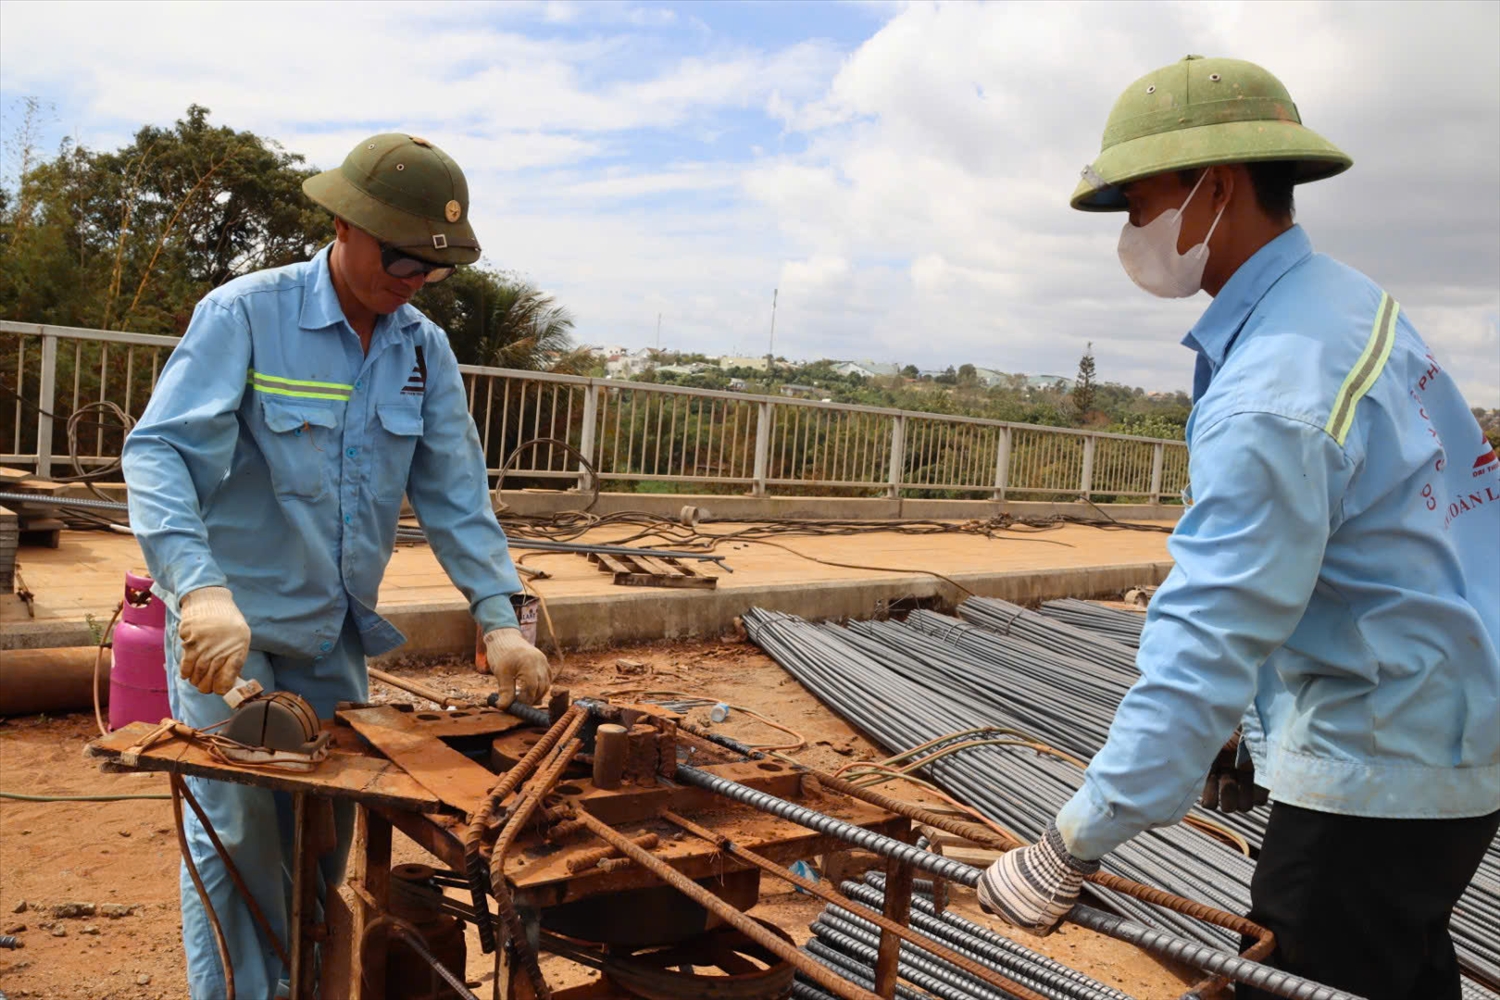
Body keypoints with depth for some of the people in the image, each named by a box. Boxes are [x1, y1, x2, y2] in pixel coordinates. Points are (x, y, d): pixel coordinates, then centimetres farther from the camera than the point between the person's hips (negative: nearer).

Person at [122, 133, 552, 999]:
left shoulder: (426, 351, 1)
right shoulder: (244, 315, -13)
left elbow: (454, 494, 0)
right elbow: (161, 451, -21)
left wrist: (499, 617, -11)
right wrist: (201, 587, -36)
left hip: (337, 634, 5)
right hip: (230, 625, -5)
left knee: (325, 834, 14)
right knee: (239, 833, 0)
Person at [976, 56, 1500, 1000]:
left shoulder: (1272, 391, -27)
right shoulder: (1352, 302, 4)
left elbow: (1206, 640, -31)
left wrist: (1074, 846, -26)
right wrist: (1252, 722, 15)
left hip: (1379, 772, -10)